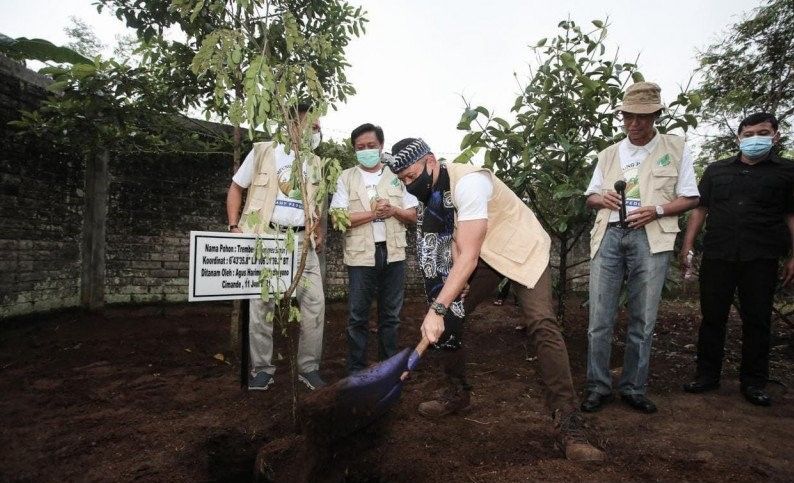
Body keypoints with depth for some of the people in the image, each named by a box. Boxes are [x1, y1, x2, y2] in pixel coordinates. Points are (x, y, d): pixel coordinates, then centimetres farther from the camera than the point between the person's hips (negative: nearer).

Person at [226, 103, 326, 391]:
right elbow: (236, 188, 6)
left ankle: (309, 367, 13)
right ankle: (262, 369, 16)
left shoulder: (315, 164, 12)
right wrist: (234, 227, -5)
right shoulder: (262, 152, 1)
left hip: (301, 240, 3)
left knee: (315, 302, -1)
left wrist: (318, 232, 4)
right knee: (261, 303, 0)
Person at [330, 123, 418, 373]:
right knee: (358, 316, 3)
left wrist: (394, 210, -11)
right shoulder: (346, 177, 4)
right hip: (361, 255, -2)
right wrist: (373, 213, -15)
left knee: (390, 314, 11)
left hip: (393, 253, 2)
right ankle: (355, 370, 15)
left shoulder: (397, 176, 10)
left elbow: (413, 217, 9)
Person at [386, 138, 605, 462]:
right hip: (480, 254, 7)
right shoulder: (430, 191, -6)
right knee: (449, 316, 1)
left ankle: (569, 426, -15)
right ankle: (457, 393, 21)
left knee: (542, 325, -23)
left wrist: (437, 308, -41)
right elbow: (456, 247, -6)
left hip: (523, 249, -7)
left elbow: (469, 256, -37)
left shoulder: (468, 182, -31)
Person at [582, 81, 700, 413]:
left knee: (642, 321, 4)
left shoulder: (676, 148, 9)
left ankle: (634, 389, 19)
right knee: (599, 319, -1)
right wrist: (602, 198, -3)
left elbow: (690, 199, 8)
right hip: (608, 236, 2)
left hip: (650, 238, -1)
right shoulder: (608, 154, 17)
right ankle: (598, 388, 11)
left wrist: (656, 210, -10)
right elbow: (590, 197, 21)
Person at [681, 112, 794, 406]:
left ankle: (753, 382, 18)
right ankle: (707, 375, 16)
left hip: (761, 260, -1)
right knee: (712, 317, 5)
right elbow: (700, 209, 11)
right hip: (717, 257, 1)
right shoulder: (716, 170, 12)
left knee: (757, 321, 6)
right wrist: (687, 245, 4)